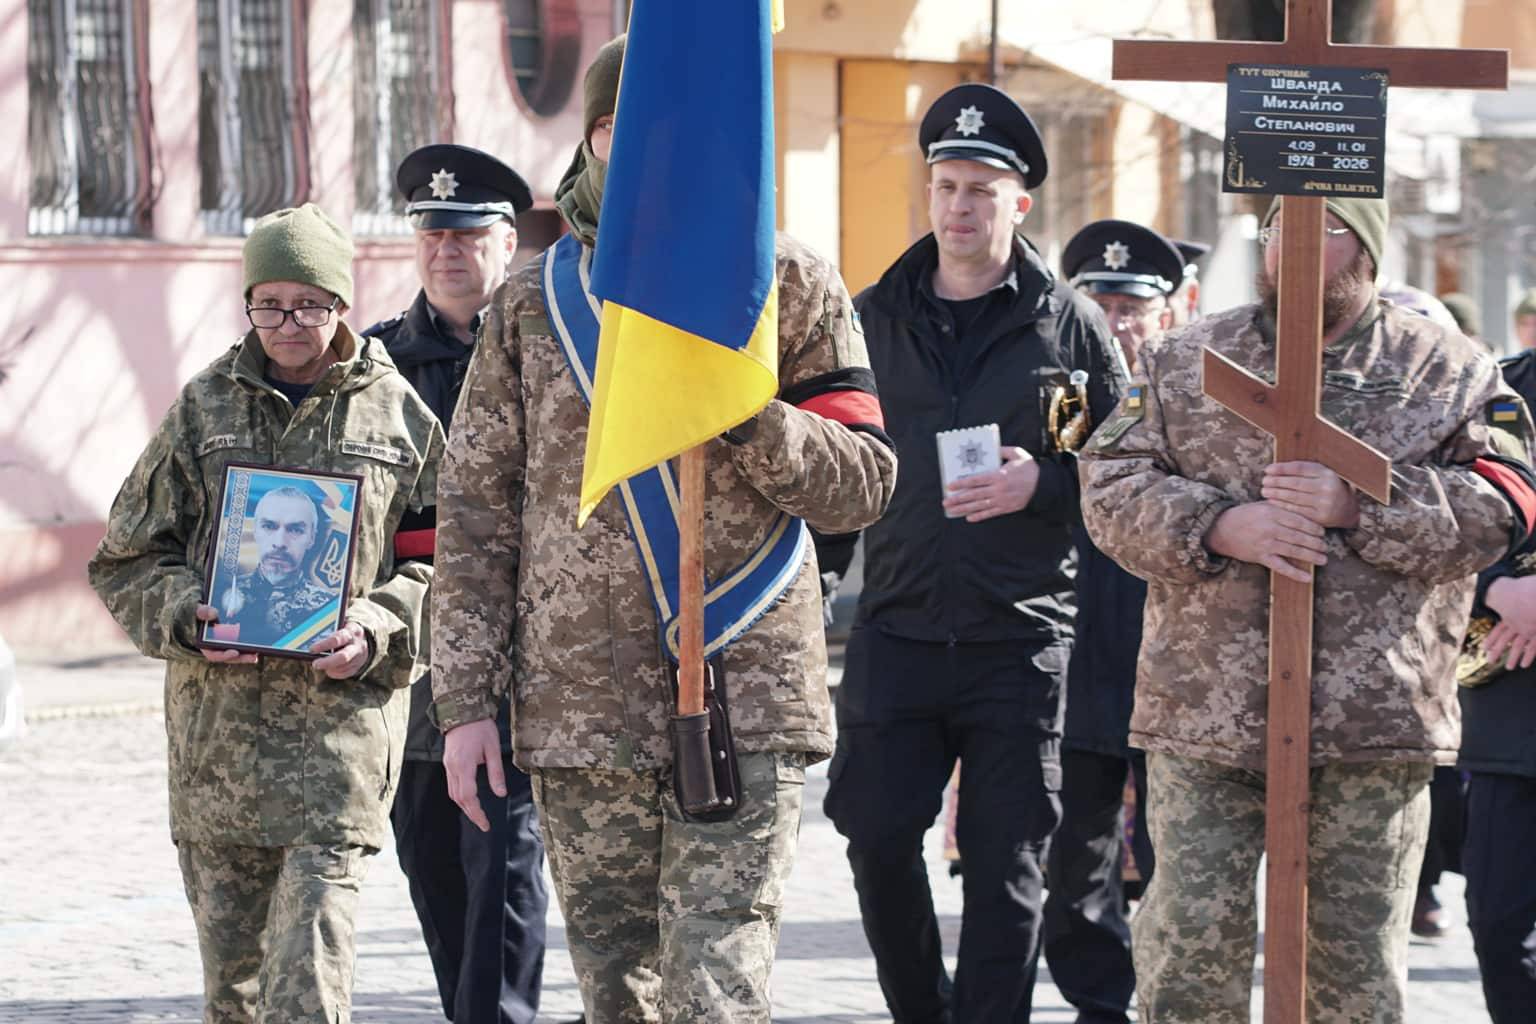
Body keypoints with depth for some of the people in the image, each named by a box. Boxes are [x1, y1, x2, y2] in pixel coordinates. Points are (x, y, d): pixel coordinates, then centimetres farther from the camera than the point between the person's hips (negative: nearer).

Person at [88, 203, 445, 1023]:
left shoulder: (399, 415, 5)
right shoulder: (205, 407, 10)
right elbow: (126, 560, 12)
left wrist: (377, 633, -9)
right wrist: (189, 621, -7)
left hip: (344, 705, -2)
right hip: (217, 711, 2)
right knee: (229, 954, 7)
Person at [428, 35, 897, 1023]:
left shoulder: (788, 283, 4)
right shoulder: (535, 300, 9)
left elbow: (863, 486, 2)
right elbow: (475, 509, 9)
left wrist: (744, 413, -16)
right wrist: (465, 700, 3)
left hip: (747, 694, -3)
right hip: (580, 709, 3)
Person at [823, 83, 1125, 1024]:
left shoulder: (1070, 325, 2)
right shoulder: (871, 318, 9)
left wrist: (1042, 484, -15)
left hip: (1021, 638, -2)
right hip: (897, 630, 2)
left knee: (1005, 866, 0)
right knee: (878, 841, 0)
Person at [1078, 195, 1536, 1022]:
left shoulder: (1449, 371, 6)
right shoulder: (1183, 362, 10)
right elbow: (1112, 489, 3)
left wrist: (1362, 505, -16)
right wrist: (1220, 526, -14)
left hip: (1374, 723, -1)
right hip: (1205, 717, 1)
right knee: (1190, 943, -1)